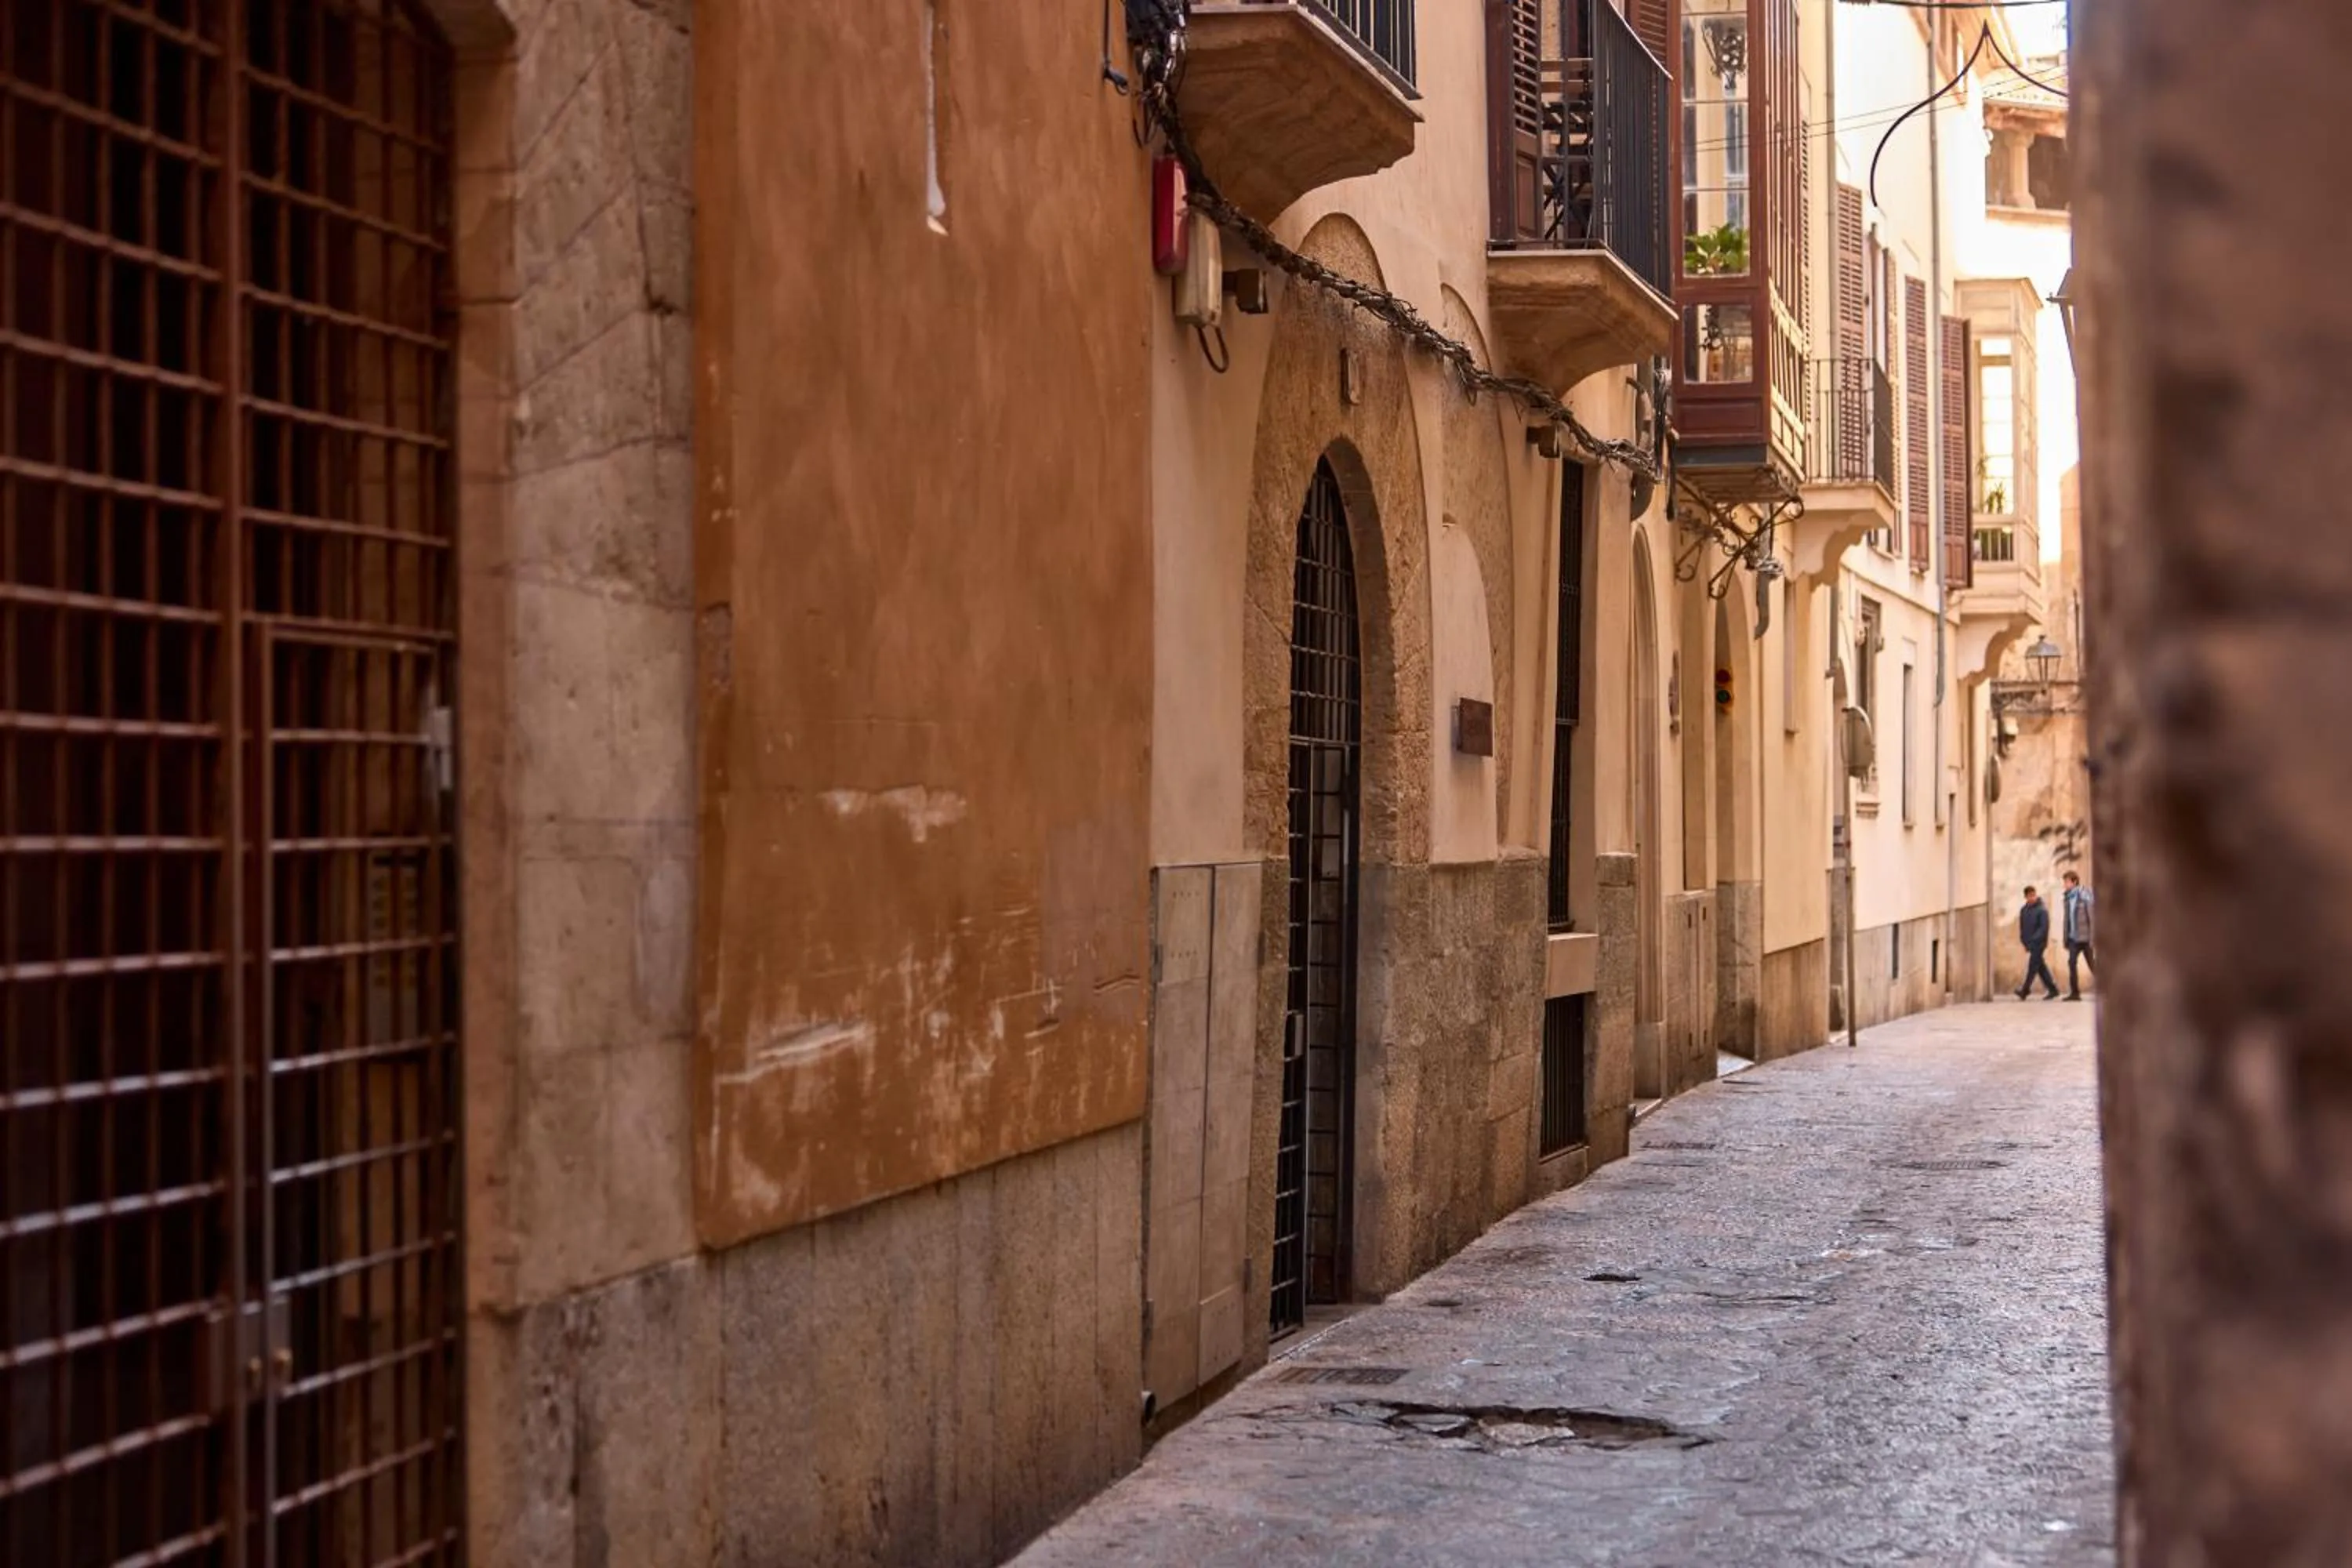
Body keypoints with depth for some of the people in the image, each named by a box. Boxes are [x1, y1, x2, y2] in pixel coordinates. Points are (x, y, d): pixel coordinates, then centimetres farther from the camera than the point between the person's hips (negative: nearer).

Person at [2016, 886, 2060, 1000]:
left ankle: (2025, 991, -12)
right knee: (2041, 967, 9)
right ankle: (2053, 990, 15)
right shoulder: (2024, 911, 12)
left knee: (2032, 967, -10)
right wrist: (2024, 940, 5)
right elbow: (2022, 927, 17)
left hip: (2039, 943, -7)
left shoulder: (2042, 909, -8)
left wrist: (2034, 939, -20)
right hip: (2029, 944, 7)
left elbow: (2044, 927, -14)